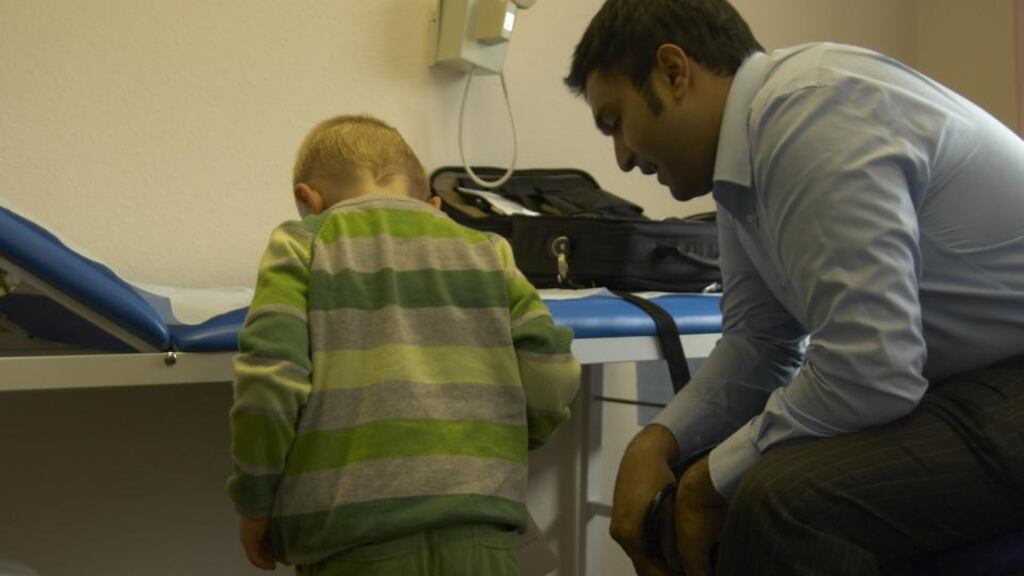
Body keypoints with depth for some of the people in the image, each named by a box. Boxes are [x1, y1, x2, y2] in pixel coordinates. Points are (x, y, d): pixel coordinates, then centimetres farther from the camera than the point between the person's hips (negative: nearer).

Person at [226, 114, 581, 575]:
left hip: (355, 538, -2)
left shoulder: (302, 247, 6)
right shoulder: (485, 251, 12)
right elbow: (553, 378, 3)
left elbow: (268, 379, -7)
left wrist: (254, 503, 5)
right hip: (480, 535, 2)